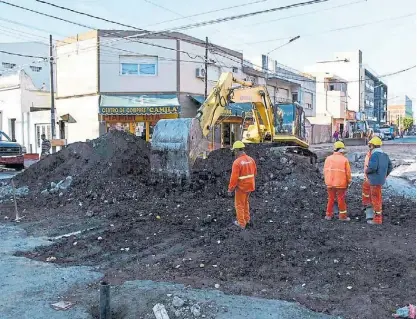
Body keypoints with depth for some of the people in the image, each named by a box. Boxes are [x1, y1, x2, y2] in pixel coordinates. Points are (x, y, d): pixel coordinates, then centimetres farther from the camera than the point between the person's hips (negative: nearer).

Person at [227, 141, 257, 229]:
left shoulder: (237, 162, -22)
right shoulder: (251, 159, -1)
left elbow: (234, 178, -22)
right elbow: (254, 173, 10)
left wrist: (230, 189, -11)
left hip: (241, 187, -7)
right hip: (249, 186, 7)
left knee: (239, 205, 10)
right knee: (245, 202, 24)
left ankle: (241, 223, 18)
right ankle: (247, 220, 30)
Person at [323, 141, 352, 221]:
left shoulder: (328, 158, 0)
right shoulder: (344, 160, -9)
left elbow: (325, 171, 4)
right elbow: (348, 172, -6)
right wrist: (348, 182, 9)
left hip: (330, 183, 3)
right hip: (341, 183, -3)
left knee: (331, 199, 14)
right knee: (341, 200, 7)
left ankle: (329, 215, 19)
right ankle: (343, 216, 14)